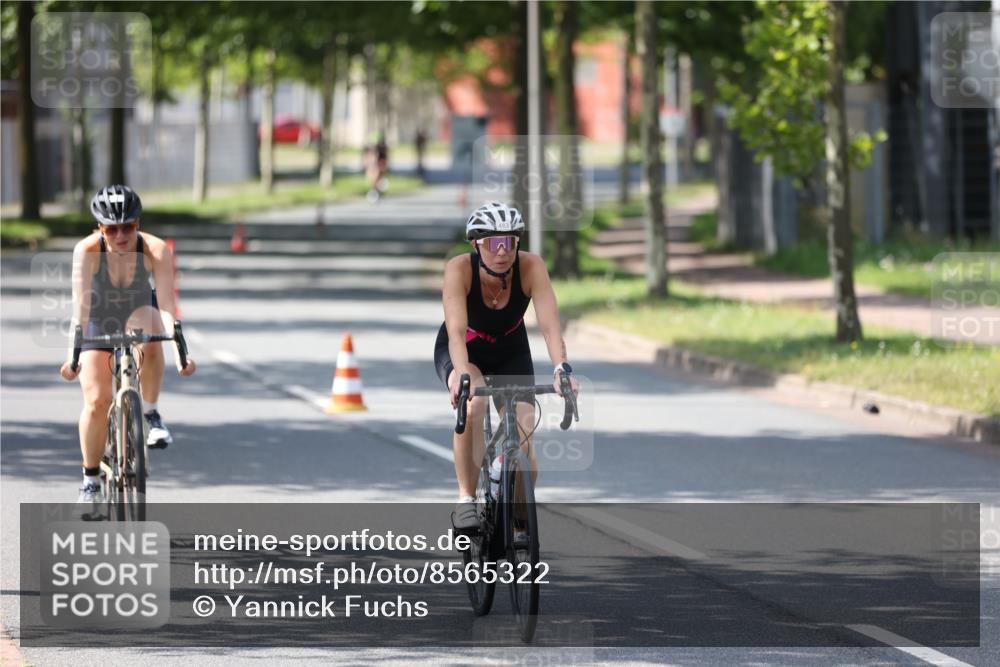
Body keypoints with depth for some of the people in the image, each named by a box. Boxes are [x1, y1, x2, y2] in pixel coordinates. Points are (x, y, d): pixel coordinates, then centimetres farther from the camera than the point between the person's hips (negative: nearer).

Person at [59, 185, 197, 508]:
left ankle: (152, 415, -18)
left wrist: (180, 353, -46)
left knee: (147, 337, -38)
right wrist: (73, 354, -46)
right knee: (96, 401, -14)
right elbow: (81, 306, -34)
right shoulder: (87, 251, -28)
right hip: (100, 323, 0)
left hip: (140, 315, 0)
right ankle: (90, 480, 7)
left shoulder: (156, 250, -27)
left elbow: (166, 305, -33)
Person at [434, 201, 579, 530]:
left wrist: (562, 369, -56)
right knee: (471, 401, -35)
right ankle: (466, 500, -23)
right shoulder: (459, 269, -32)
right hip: (462, 353, -2)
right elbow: (456, 332, -42)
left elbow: (549, 325, -38)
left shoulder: (531, 267, -29)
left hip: (510, 354, 2)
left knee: (523, 447, -13)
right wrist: (464, 378, -59)